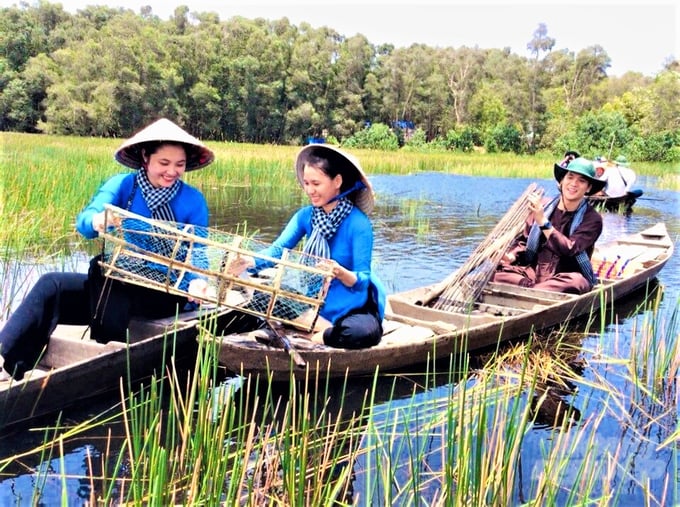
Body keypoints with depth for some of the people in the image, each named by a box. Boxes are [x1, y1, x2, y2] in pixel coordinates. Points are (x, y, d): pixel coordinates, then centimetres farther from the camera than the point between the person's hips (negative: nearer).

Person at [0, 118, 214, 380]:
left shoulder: (193, 200, -4)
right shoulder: (122, 185, 0)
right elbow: (84, 221, -15)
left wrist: (197, 280, -30)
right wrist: (96, 221, -41)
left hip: (164, 293, -3)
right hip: (115, 286, 4)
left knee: (102, 266, -30)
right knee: (51, 286, -19)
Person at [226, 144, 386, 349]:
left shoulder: (358, 223, -17)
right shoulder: (305, 215, -2)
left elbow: (362, 281, -19)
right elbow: (278, 249, -13)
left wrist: (340, 273, -41)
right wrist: (250, 261, -33)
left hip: (352, 307, -5)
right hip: (315, 301, 5)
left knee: (361, 332, -36)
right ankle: (328, 329, -14)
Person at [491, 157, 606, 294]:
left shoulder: (592, 219, -4)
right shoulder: (541, 207, 8)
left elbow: (569, 249, -19)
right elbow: (523, 241, 12)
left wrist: (543, 221, -25)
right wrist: (510, 256, -10)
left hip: (564, 278, -3)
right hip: (533, 272, 3)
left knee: (576, 281, -39)